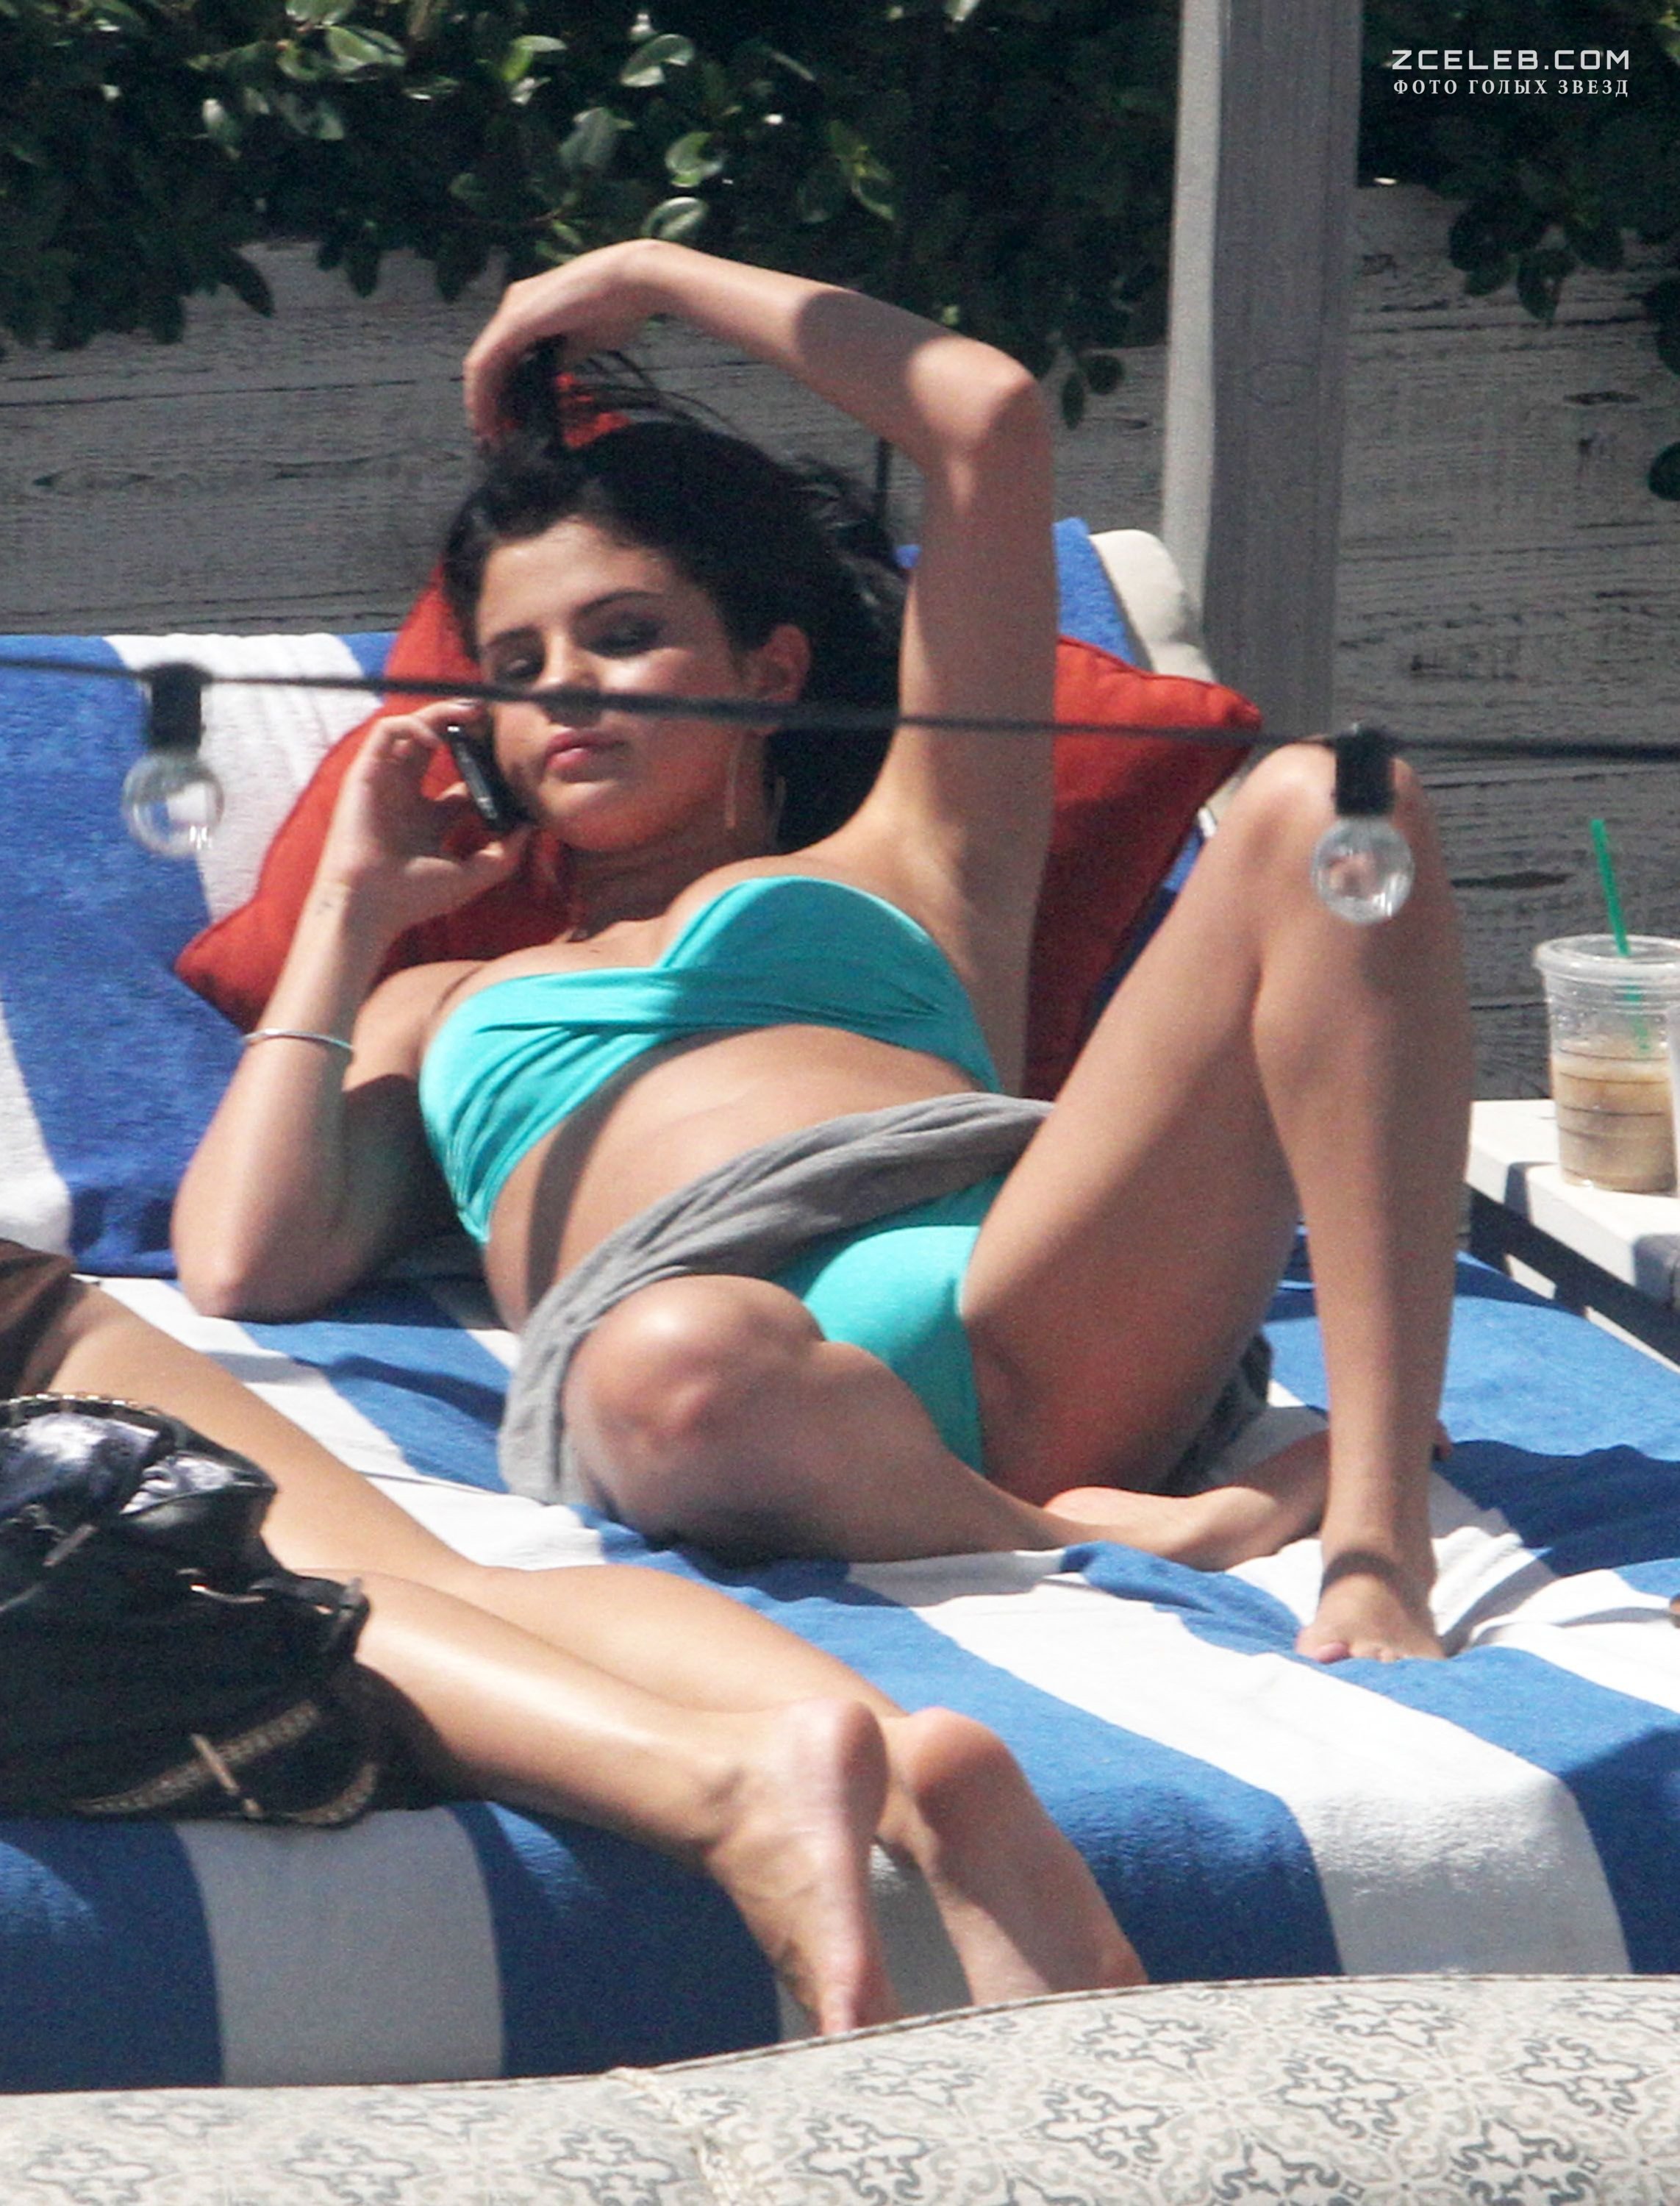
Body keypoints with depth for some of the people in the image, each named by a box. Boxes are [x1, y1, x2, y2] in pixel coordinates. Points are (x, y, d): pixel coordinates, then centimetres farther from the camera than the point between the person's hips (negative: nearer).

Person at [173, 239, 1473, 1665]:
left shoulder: (907, 874, 35)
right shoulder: (443, 1013, 39)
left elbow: (990, 420, 30)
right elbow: (244, 1265, 19)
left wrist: (650, 276, 39)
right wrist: (353, 910, 31)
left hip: (1038, 1330, 2)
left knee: (1322, 808, -21)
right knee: (688, 1359, -44)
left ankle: (1376, 1531, -31)